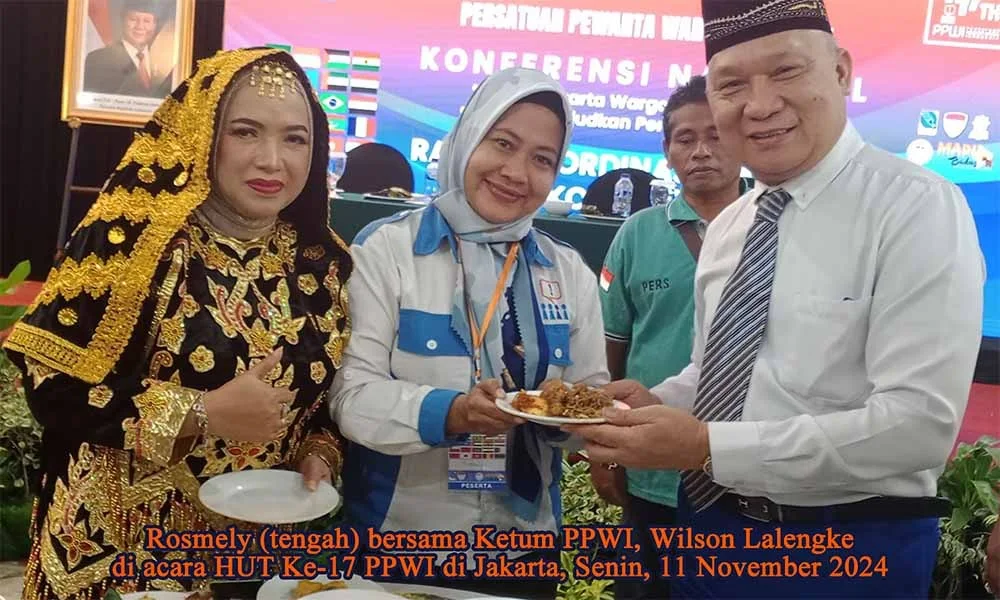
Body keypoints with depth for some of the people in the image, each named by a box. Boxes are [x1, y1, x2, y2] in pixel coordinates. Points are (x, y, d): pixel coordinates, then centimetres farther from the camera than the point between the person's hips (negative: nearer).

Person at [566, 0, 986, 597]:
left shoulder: (917, 207, -16)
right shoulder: (726, 228, 6)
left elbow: (921, 422, -23)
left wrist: (708, 447, -27)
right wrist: (657, 405, -6)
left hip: (848, 550, -6)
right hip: (708, 525, 6)